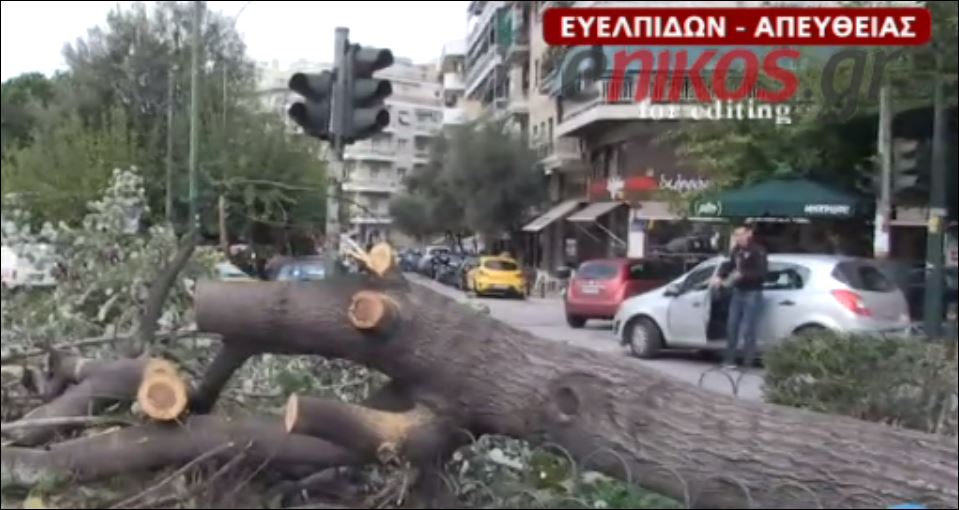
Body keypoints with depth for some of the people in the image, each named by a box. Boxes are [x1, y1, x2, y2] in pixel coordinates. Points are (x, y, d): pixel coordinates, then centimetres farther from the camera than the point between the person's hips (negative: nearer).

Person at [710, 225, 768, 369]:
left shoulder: (758, 251, -11)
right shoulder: (736, 250, 9)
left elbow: (762, 272, -18)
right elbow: (728, 264, 16)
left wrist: (742, 275, -27)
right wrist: (719, 276, -3)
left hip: (752, 294, -7)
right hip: (737, 293, 7)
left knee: (748, 330, -6)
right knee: (732, 327, 7)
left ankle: (747, 364, 1)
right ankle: (730, 361, 16)